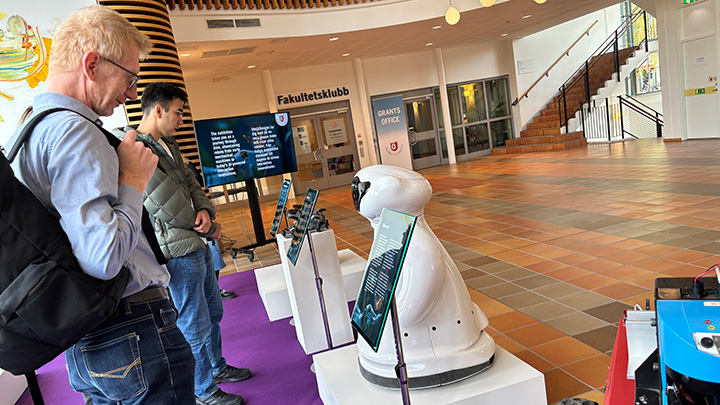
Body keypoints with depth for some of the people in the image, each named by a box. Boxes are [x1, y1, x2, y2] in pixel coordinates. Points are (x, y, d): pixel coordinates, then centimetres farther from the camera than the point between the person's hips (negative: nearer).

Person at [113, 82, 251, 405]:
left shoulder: (167, 145, 13)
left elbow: (190, 182, 15)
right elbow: (163, 203, -21)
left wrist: (205, 210, -8)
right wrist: (208, 229, -8)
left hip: (199, 245, 10)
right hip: (178, 253, -10)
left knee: (213, 312, 23)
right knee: (195, 325, 4)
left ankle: (217, 367, 43)